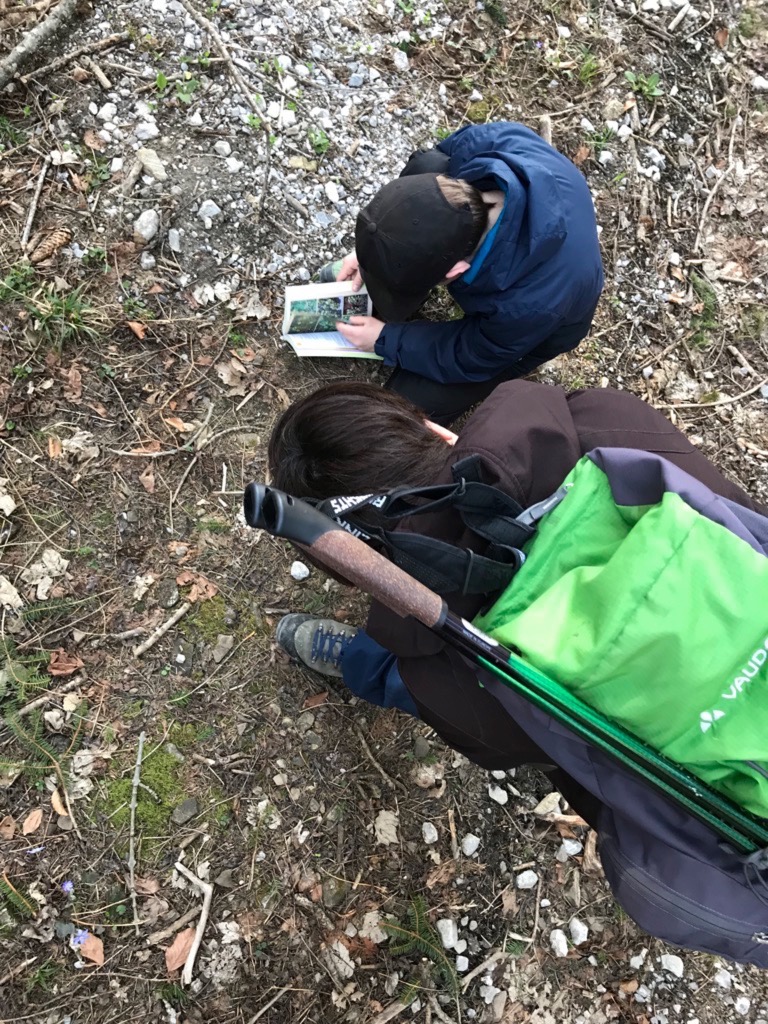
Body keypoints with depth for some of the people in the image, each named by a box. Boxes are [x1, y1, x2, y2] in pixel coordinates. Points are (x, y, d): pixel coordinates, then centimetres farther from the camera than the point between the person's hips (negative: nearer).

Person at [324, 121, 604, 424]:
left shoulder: (527, 304, -47)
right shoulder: (484, 142, -36)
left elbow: (471, 357, -25)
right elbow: (429, 173, -11)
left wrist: (385, 340, -17)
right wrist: (372, 247, -14)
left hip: (523, 330, -5)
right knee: (426, 163, -17)